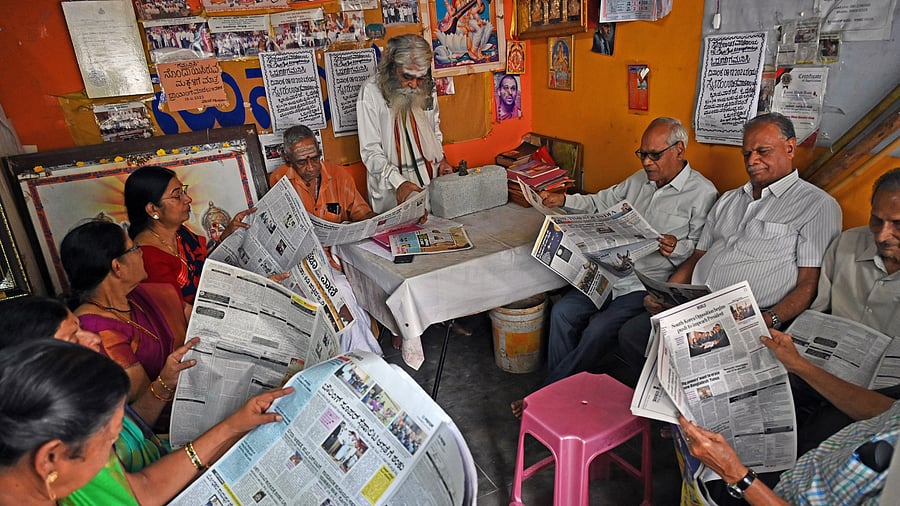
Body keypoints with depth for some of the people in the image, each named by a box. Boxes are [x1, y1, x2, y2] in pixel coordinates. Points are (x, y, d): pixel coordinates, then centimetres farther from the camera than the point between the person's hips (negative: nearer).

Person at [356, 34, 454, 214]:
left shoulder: (427, 87, 3)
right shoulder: (371, 91, -13)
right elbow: (370, 151, -15)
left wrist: (441, 158, 6)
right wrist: (399, 182, -26)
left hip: (432, 180, 5)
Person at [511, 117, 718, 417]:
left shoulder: (703, 193, -4)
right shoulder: (639, 180, 16)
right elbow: (599, 203, 20)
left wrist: (677, 248, -29)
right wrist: (563, 200, 5)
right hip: (613, 272, 7)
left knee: (599, 329, -25)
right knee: (563, 311, -12)